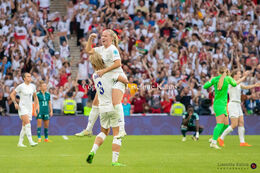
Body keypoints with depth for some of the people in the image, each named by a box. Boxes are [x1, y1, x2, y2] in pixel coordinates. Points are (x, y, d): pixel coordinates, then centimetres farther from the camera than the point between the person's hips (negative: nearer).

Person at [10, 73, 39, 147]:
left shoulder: (32, 86, 8)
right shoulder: (21, 86, -8)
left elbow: (35, 96, 22)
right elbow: (12, 94, -1)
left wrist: (37, 105, 11)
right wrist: (15, 103, -13)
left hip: (29, 108, 6)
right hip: (22, 107, -6)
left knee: (24, 126, 8)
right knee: (28, 124, -22)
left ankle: (20, 143, 15)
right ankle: (31, 142, -27)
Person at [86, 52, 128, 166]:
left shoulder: (94, 76, 7)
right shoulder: (109, 72, -11)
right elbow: (125, 80, -17)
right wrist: (125, 83, 6)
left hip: (102, 108, 5)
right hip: (113, 107, -5)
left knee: (104, 132, 24)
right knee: (117, 134, 1)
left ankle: (93, 151, 4)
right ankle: (114, 161, -3)